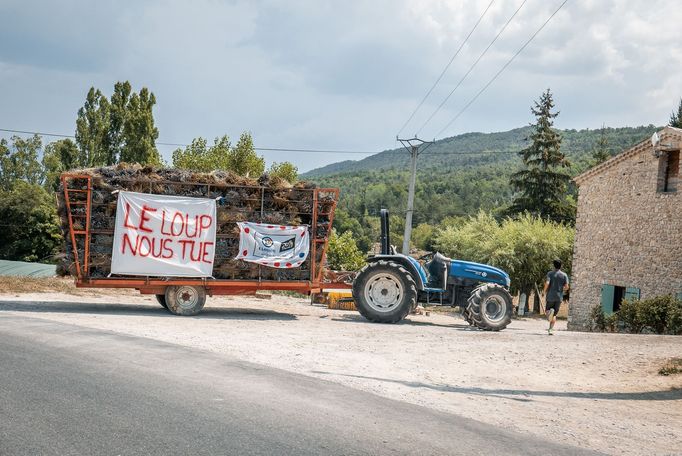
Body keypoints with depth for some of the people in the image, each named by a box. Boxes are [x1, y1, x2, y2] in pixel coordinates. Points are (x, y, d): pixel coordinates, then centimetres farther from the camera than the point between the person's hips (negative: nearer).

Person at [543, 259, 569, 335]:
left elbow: (547, 283, -14)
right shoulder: (564, 275, 4)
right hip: (559, 297, 2)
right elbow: (566, 287, -3)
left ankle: (549, 312, -24)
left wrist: (545, 292, 1)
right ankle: (551, 329, -1)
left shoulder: (550, 273, -1)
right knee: (554, 314, 10)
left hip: (550, 296, -2)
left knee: (547, 310, 12)